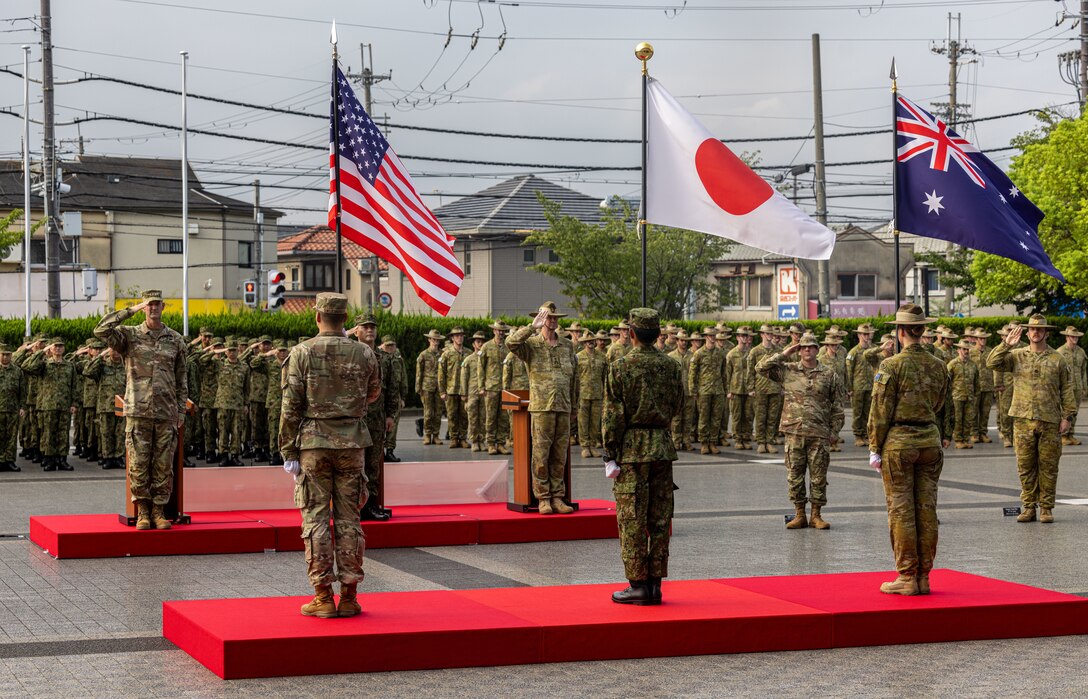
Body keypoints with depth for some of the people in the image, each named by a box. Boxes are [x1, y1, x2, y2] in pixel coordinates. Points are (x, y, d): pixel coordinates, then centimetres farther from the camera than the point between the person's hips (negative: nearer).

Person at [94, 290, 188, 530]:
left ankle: (158, 511, 9)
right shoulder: (129, 335, 4)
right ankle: (142, 512, 7)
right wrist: (131, 310, -10)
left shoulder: (175, 340, 10)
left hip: (166, 412, 2)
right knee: (138, 463, -2)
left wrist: (181, 412, 6)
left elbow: (181, 380, 12)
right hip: (138, 411, -2)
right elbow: (101, 330, -14)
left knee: (163, 465, 2)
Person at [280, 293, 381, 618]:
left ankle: (323, 596, 1)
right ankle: (349, 596, 8)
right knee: (348, 519, 7)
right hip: (351, 444, 2)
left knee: (315, 518, 2)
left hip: (313, 443, -2)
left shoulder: (302, 353, -5)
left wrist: (289, 452, -1)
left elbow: (291, 406, -6)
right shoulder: (364, 353, 1)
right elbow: (373, 394, 17)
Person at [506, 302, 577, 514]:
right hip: (541, 407, -4)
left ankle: (557, 498, 10)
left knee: (560, 455, 5)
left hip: (563, 408, 4)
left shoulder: (567, 346, 14)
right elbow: (511, 343, -21)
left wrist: (571, 404, 16)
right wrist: (533, 327, -19)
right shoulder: (531, 345, 1)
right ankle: (543, 499, 2)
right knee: (541, 455, -3)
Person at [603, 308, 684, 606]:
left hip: (632, 447, -4)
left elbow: (613, 414, -11)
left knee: (632, 518, -1)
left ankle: (637, 584, -1)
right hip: (663, 446, 5)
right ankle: (655, 584, 10)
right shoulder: (672, 366, 4)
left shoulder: (621, 366, -9)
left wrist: (609, 452, -7)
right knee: (660, 518, 7)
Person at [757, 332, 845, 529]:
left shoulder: (830, 374, 6)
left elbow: (837, 407, 7)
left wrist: (833, 432, 1)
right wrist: (784, 354, -1)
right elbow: (761, 368, 0)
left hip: (819, 434, -1)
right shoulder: (788, 370, 7)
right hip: (794, 433, 1)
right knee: (795, 475, 4)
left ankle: (816, 515, 11)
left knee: (818, 476, 2)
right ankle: (799, 515, 12)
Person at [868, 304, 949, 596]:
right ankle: (923, 577, 10)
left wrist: (875, 448, -4)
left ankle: (907, 578, -1)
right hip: (930, 440, 5)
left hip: (898, 442, -5)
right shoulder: (938, 366, 7)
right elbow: (942, 409, 13)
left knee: (901, 511, -2)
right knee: (927, 509, 7)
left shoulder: (891, 366, -11)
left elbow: (881, 410, -10)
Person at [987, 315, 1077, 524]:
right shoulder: (1017, 356, 7)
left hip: (1050, 421, -1)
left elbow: (1067, 390, 6)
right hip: (1023, 420, 1)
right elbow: (992, 363, -4)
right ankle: (1029, 507, 11)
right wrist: (1006, 345, -13)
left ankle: (1046, 508, 10)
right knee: (1025, 466, 3)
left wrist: (1067, 416, 0)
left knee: (1048, 466, 2)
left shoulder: (1058, 360, 6)